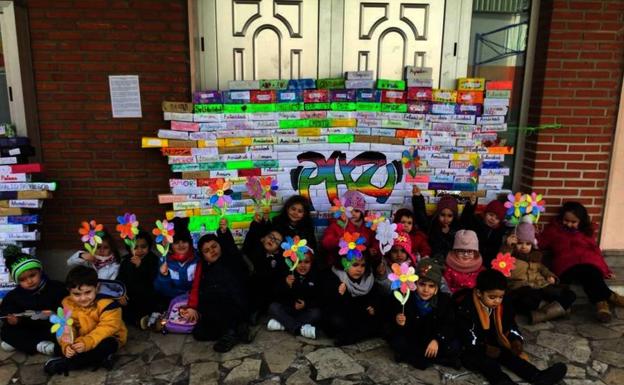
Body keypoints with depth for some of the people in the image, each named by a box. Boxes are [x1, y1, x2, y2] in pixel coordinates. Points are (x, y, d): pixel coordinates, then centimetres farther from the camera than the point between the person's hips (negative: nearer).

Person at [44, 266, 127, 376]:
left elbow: (107, 328, -31)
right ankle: (100, 359, -19)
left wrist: (87, 343, -44)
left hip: (107, 338, -5)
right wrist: (66, 346, -33)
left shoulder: (106, 303, -26)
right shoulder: (67, 305, -10)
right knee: (59, 348, -14)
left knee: (105, 345, -37)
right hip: (81, 340, 5)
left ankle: (66, 364, -20)